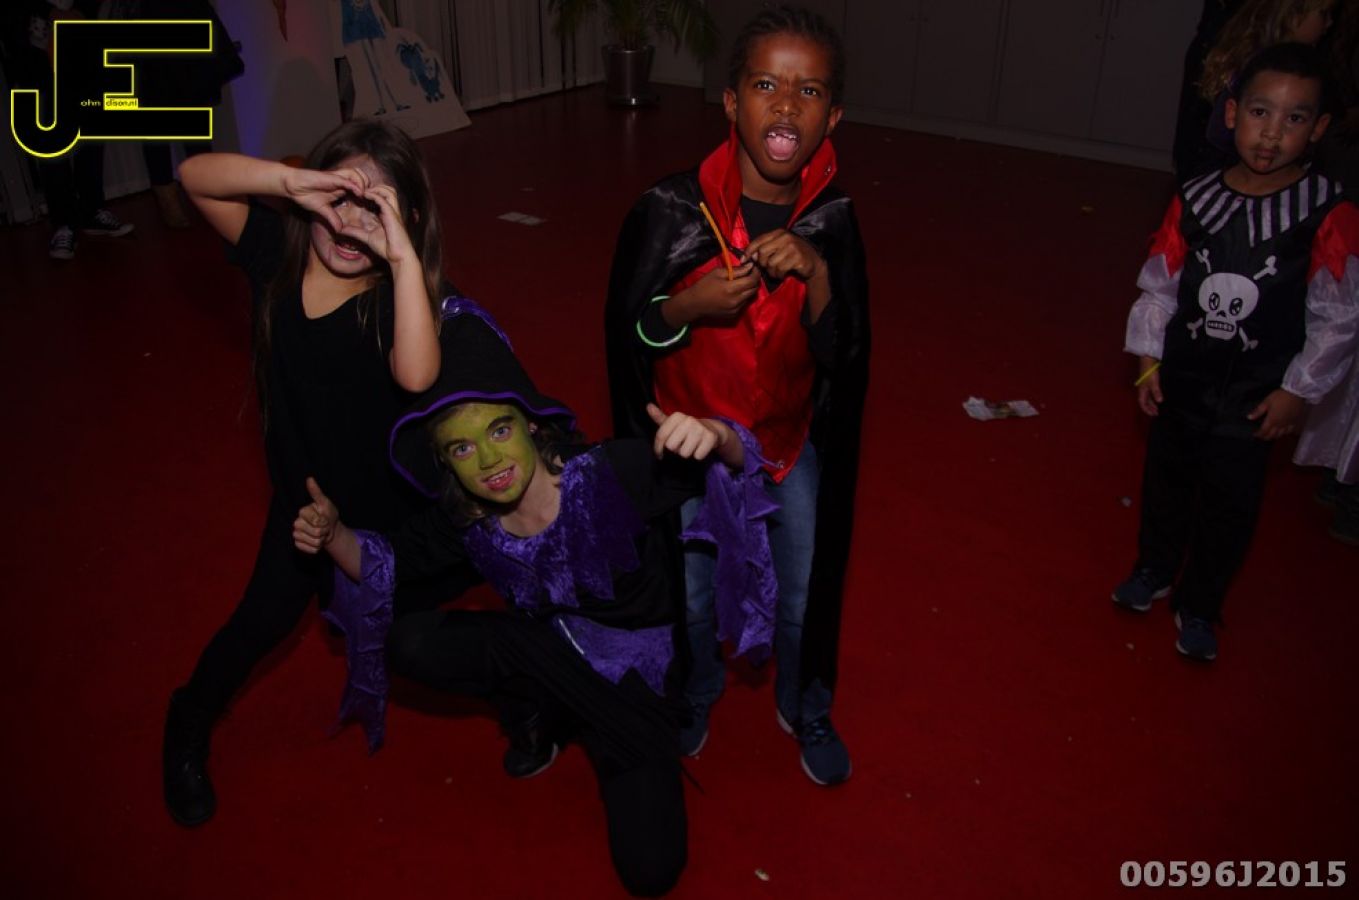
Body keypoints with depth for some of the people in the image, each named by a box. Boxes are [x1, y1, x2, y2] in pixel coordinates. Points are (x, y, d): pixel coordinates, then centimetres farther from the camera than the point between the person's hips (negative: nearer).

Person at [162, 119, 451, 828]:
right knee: (262, 622, 14)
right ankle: (188, 730, 41)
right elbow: (195, 175, -24)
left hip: (393, 503, -2)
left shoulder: (398, 289, -25)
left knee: (402, 622, 17)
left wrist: (404, 255, -48)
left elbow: (417, 375, -45)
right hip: (306, 492, 3)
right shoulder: (278, 254, -14)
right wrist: (292, 181, -39)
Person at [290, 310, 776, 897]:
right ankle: (536, 713, 7)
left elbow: (730, 469, -29)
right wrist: (334, 536, -19)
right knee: (410, 645, -18)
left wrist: (715, 435, -53)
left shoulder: (608, 475, -28)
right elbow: (389, 563, 3)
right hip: (547, 651, 4)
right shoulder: (466, 522, -13)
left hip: (635, 675, -4)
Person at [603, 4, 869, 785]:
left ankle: (806, 710, 51)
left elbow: (845, 355, -13)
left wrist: (816, 275, -30)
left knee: (802, 600, 20)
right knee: (691, 602, 19)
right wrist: (687, 304, -32)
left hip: (794, 446, 2)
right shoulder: (671, 210, -21)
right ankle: (696, 699, 53)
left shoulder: (831, 220, -14)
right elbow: (626, 335, -12)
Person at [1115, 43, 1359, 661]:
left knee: (1228, 504, 10)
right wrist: (1149, 361, -1)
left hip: (1256, 395, -3)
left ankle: (1198, 607, 31)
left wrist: (1298, 391, -8)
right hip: (1181, 378, 3)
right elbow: (1159, 286, 0)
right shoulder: (1195, 201, -9)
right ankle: (1155, 569, 46)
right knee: (1165, 478, 21)